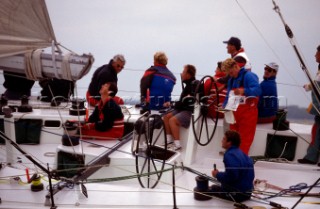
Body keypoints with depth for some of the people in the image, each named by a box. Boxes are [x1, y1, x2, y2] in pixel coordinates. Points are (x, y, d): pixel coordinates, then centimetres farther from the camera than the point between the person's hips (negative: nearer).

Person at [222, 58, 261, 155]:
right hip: (234, 113, 8)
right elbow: (228, 96, 20)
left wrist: (244, 91, -37)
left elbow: (257, 90, -22)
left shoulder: (249, 75, -9)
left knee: (244, 141, -7)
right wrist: (224, 107, 2)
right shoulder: (231, 80, 17)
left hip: (247, 113, -8)